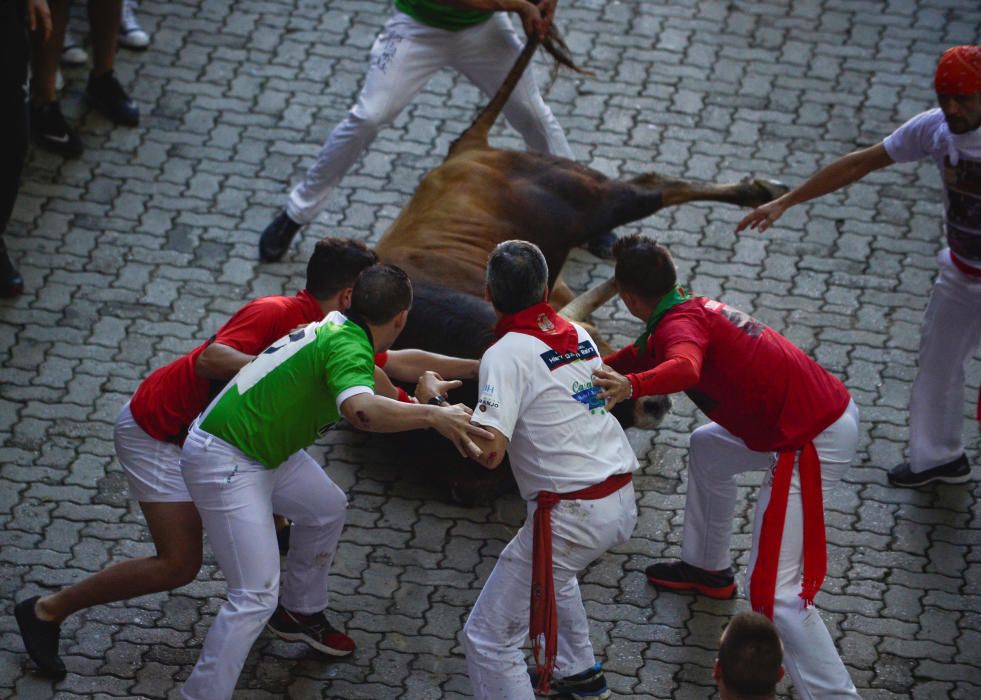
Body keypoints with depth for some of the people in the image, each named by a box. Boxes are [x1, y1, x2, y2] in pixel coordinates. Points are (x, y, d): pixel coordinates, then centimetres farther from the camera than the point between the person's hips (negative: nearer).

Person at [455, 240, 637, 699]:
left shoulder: (507, 355, -11)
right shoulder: (579, 336, 9)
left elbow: (488, 451, -20)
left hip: (572, 515, -8)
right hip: (623, 504, 8)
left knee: (487, 639, -2)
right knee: (549, 570, 40)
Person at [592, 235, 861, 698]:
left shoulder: (679, 323, -15)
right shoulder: (694, 306, 14)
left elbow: (685, 368, -40)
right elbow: (641, 356, 31)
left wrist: (631, 385, -55)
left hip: (811, 443, -10)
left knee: (774, 594, -15)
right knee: (707, 449, 36)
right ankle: (707, 568, 51)